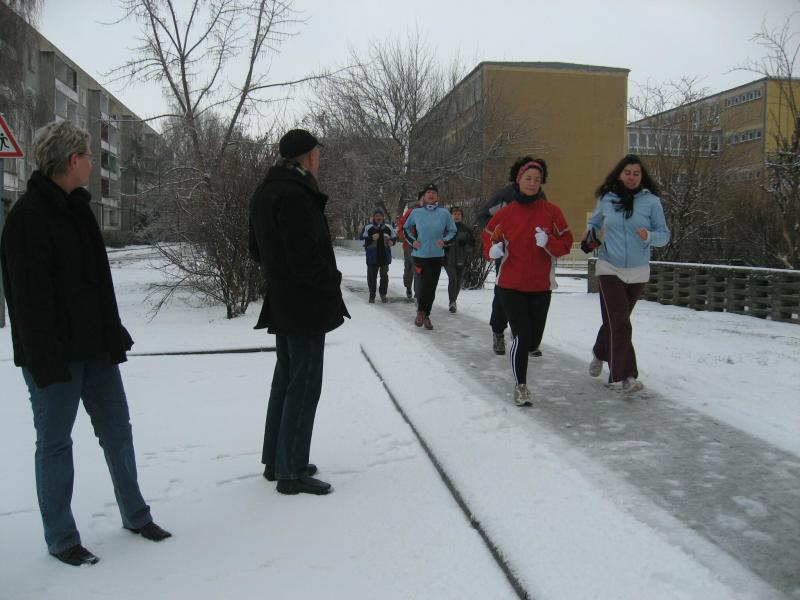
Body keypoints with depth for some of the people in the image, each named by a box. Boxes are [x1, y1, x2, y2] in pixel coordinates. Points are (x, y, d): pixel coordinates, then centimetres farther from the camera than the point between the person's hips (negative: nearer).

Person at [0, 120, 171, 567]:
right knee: (55, 442, 5)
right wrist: (45, 359, -21)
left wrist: (114, 333, 16)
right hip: (55, 353, -8)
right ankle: (61, 539, 19)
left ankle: (136, 514, 28)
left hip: (95, 346, 8)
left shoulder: (76, 207, 13)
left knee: (117, 429, 14)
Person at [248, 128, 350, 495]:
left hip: (282, 303, 10)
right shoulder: (295, 195, -21)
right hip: (307, 305, -10)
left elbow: (256, 249, 18)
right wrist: (332, 280, -10)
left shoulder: (264, 193, 11)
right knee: (304, 386, -1)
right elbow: (305, 256, -25)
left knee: (285, 379, 18)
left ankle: (275, 461, 29)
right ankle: (291, 472, 8)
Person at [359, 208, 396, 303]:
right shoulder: (368, 227, -4)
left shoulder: (388, 227, 5)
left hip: (385, 256, 2)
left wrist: (391, 242, -6)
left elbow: (394, 237, 15)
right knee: (372, 276, 1)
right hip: (372, 256, -2)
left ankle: (383, 294, 25)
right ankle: (372, 296, 14)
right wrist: (372, 238, -21)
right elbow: (361, 239, -7)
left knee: (384, 276, 8)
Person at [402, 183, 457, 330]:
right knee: (425, 283, -15)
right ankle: (421, 311, 8)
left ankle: (426, 315, 21)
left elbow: (452, 231, 9)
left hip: (437, 256, 2)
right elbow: (406, 228, 14)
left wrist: (445, 241, -9)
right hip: (420, 255, -2)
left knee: (432, 287, 6)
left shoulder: (444, 213, 1)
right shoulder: (416, 212, 1)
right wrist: (412, 240, -1)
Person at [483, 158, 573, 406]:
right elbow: (488, 236, 12)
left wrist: (548, 242, -21)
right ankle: (520, 386, 9)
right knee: (522, 336, -8)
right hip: (511, 285, -1)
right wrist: (493, 249, -10)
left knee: (533, 339, 9)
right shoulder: (506, 212, -1)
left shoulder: (551, 211, -2)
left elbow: (566, 244, -1)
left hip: (540, 286, 2)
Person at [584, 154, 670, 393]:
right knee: (619, 322, -12)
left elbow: (665, 235, -2)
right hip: (609, 268, -1)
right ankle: (627, 375, -7)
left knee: (616, 320, 15)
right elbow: (594, 221, 19)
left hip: (638, 272, 1)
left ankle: (599, 353, 41)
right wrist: (590, 232, -2)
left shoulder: (651, 201, -3)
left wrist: (649, 236, -23)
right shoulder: (606, 199, 0)